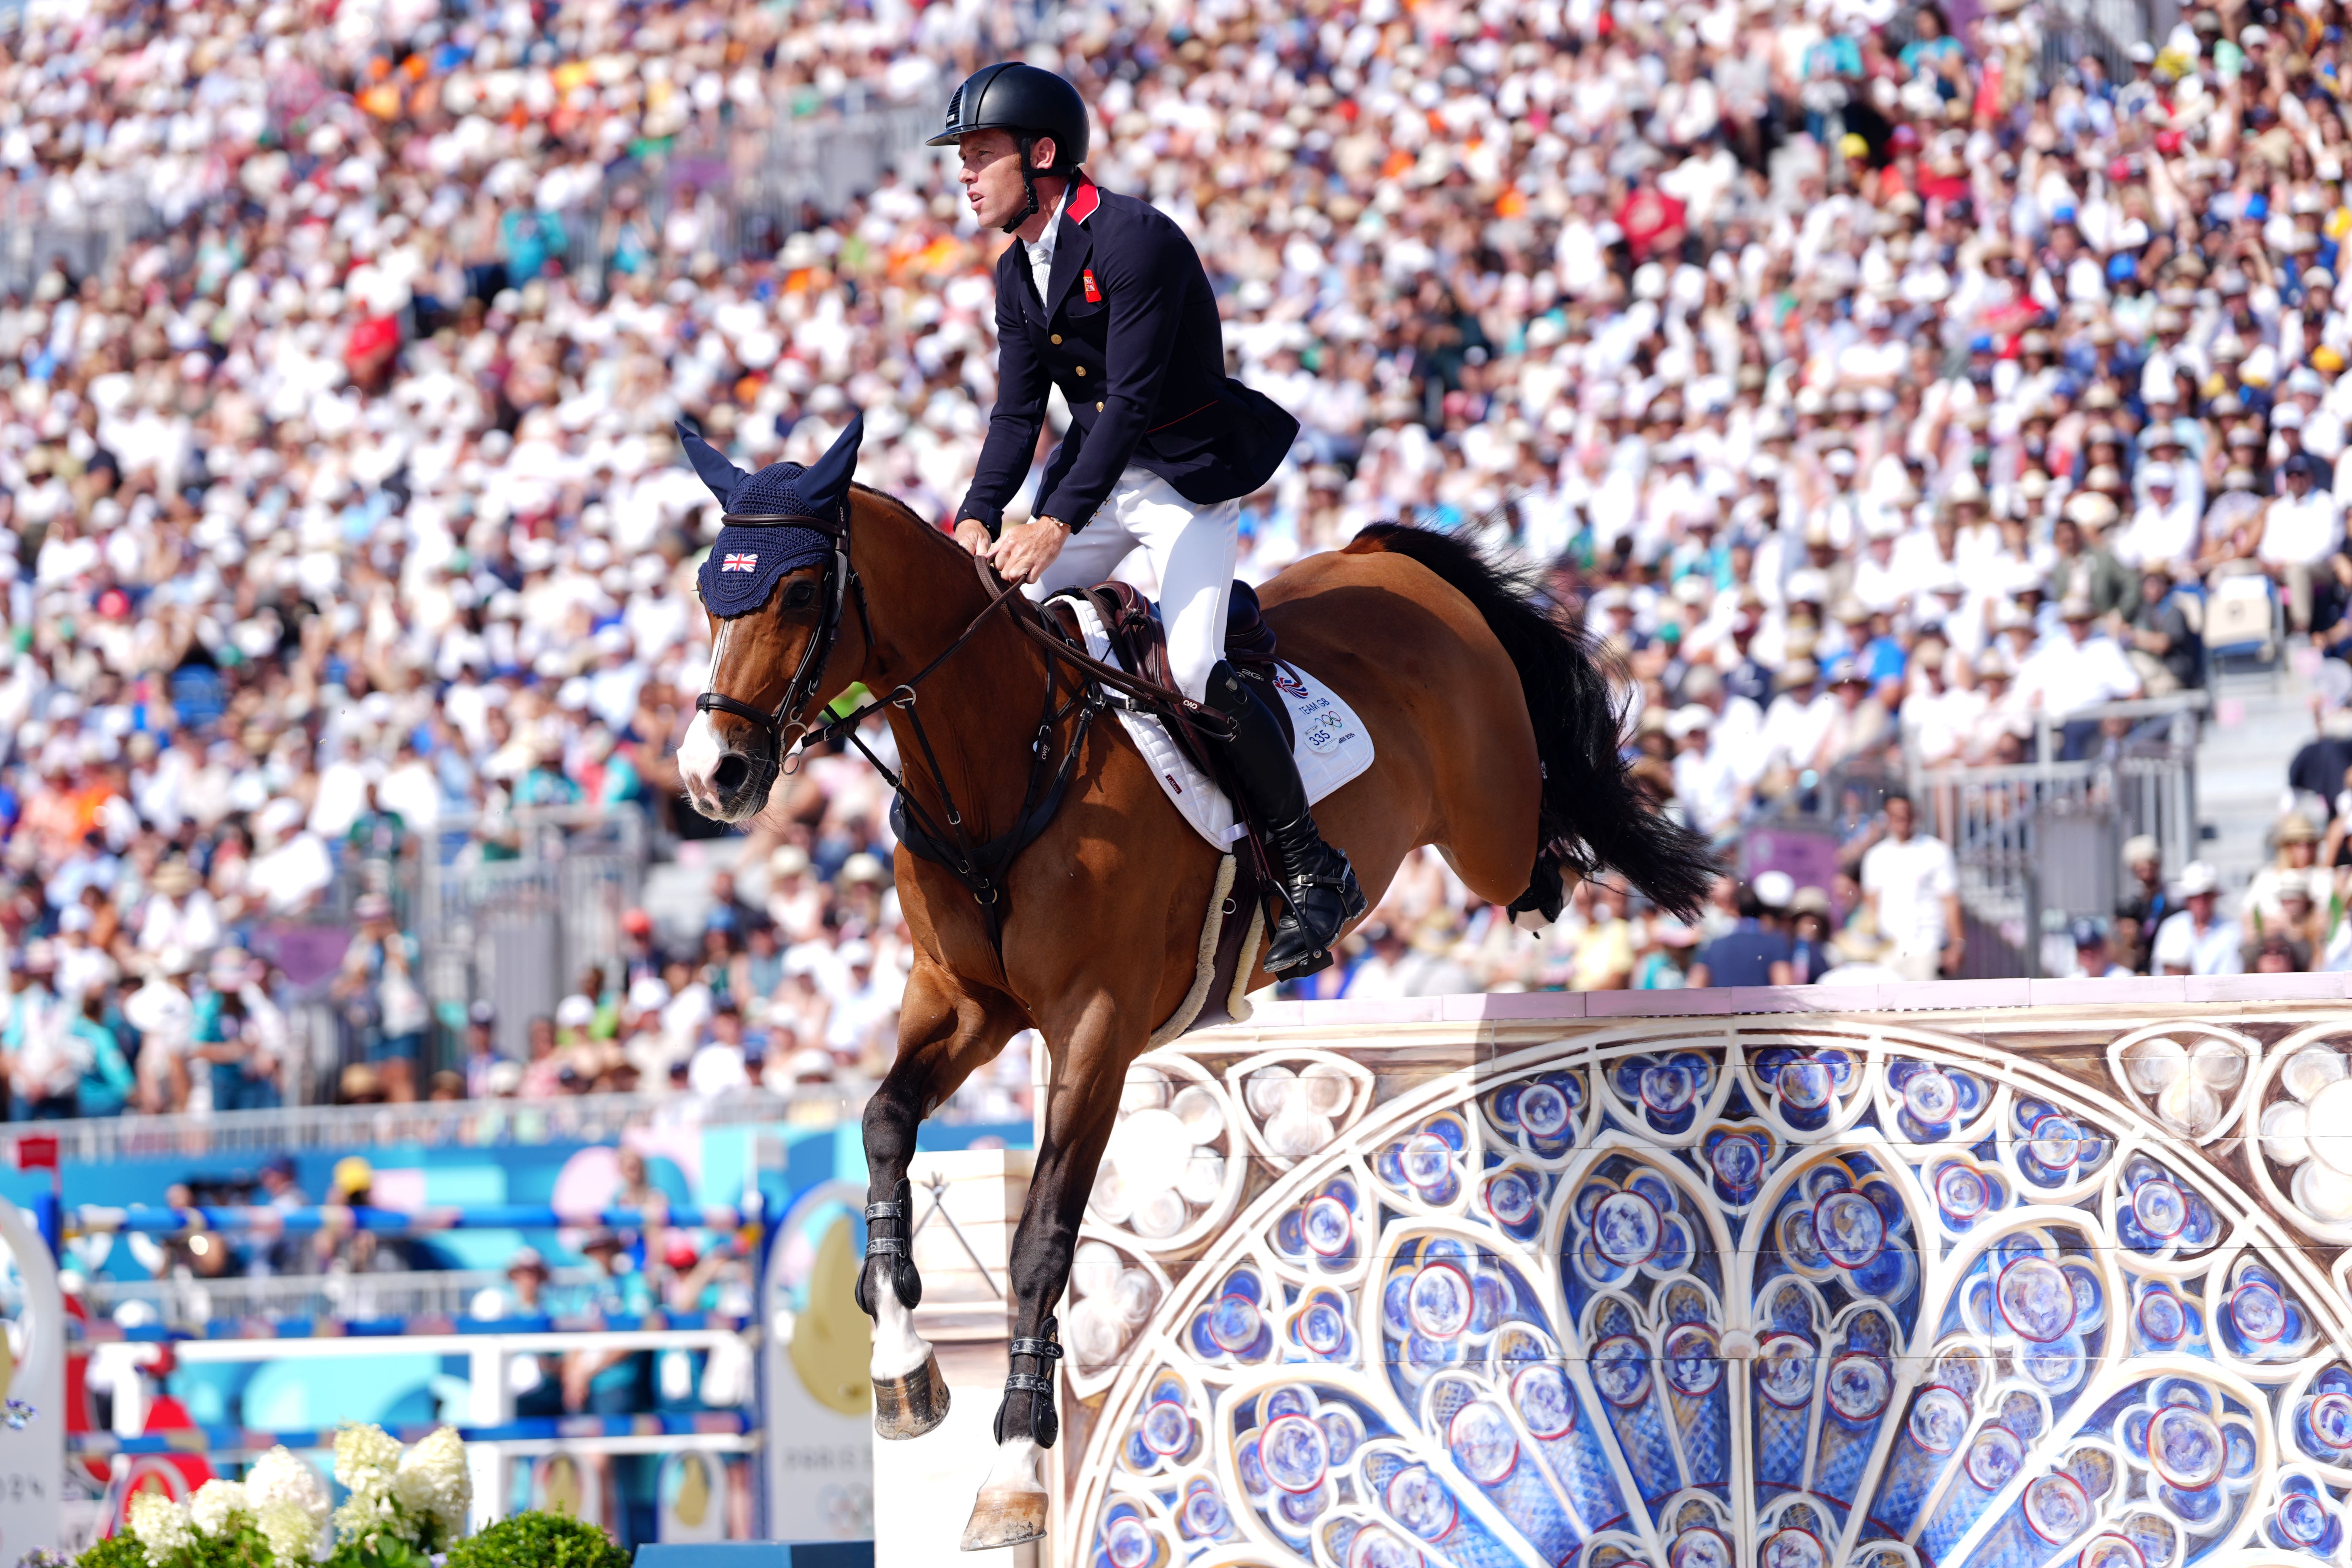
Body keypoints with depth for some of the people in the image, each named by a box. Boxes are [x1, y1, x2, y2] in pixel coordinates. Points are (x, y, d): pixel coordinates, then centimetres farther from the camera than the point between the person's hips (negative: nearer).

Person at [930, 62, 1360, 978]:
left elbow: (1132, 398, -26)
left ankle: (1313, 872, -13)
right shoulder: (1018, 274, 7)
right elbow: (1018, 412, 5)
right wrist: (979, 519, -13)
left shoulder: (1132, 241, -20)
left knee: (1194, 669, -22)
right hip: (1099, 475, 9)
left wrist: (1058, 522, -33)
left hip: (1186, 474, -9)